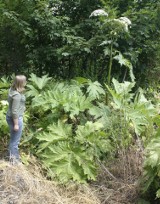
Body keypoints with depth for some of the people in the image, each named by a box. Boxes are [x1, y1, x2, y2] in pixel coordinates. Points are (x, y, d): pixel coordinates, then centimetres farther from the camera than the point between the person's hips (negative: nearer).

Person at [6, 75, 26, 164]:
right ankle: (14, 159, 22)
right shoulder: (17, 95, -28)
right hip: (15, 118, -10)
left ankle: (14, 155, 40)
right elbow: (14, 111, -25)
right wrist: (16, 124, -19)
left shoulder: (13, 90, 1)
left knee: (14, 138, 24)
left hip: (10, 117, 10)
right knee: (15, 140, 7)